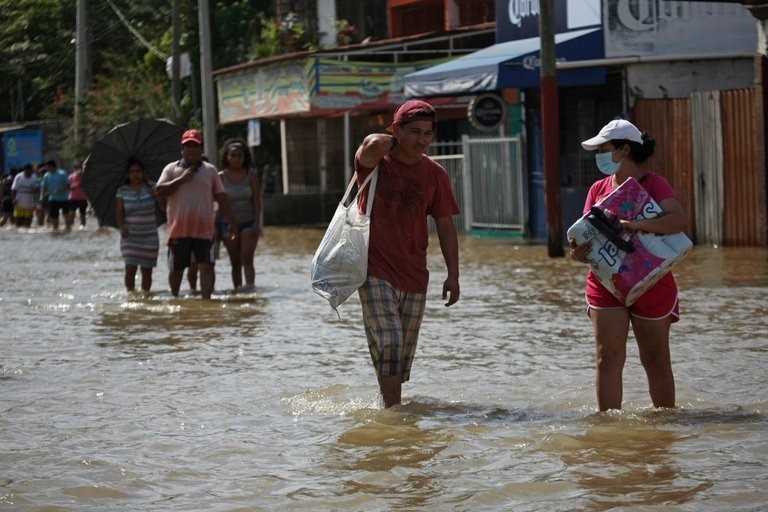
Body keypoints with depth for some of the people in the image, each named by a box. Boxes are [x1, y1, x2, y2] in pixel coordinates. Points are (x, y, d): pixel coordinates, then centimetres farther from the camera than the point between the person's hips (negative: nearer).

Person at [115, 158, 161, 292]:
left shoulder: (151, 188, 2)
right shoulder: (122, 191, 2)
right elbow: (119, 212, -3)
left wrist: (157, 196, -23)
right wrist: (121, 227, -20)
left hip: (149, 236, 1)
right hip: (130, 236, -1)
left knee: (147, 270, 4)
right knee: (130, 268, -13)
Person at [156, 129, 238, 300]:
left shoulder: (210, 170, 9)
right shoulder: (172, 169, 7)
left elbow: (221, 198, 9)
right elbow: (160, 190, -7)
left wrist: (231, 222, 5)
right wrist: (181, 179, -13)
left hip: (203, 229, 0)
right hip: (178, 229, 0)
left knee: (206, 267, -12)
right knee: (176, 268, 12)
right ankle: (174, 299, 31)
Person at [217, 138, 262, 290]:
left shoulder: (251, 175, 0)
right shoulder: (220, 177, 0)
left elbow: (257, 201, -1)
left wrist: (257, 223, -9)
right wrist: (215, 228, -1)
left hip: (248, 223, -1)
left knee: (247, 259, -13)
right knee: (235, 263, 7)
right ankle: (237, 289, 10)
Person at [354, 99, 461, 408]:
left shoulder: (434, 174, 3)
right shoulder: (374, 161, -6)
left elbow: (445, 225, 7)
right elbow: (374, 144, -32)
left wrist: (453, 275, 2)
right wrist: (392, 141, -9)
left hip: (414, 275, 4)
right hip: (375, 271, -4)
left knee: (404, 353, 9)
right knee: (389, 343, -17)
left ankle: (391, 404, 23)